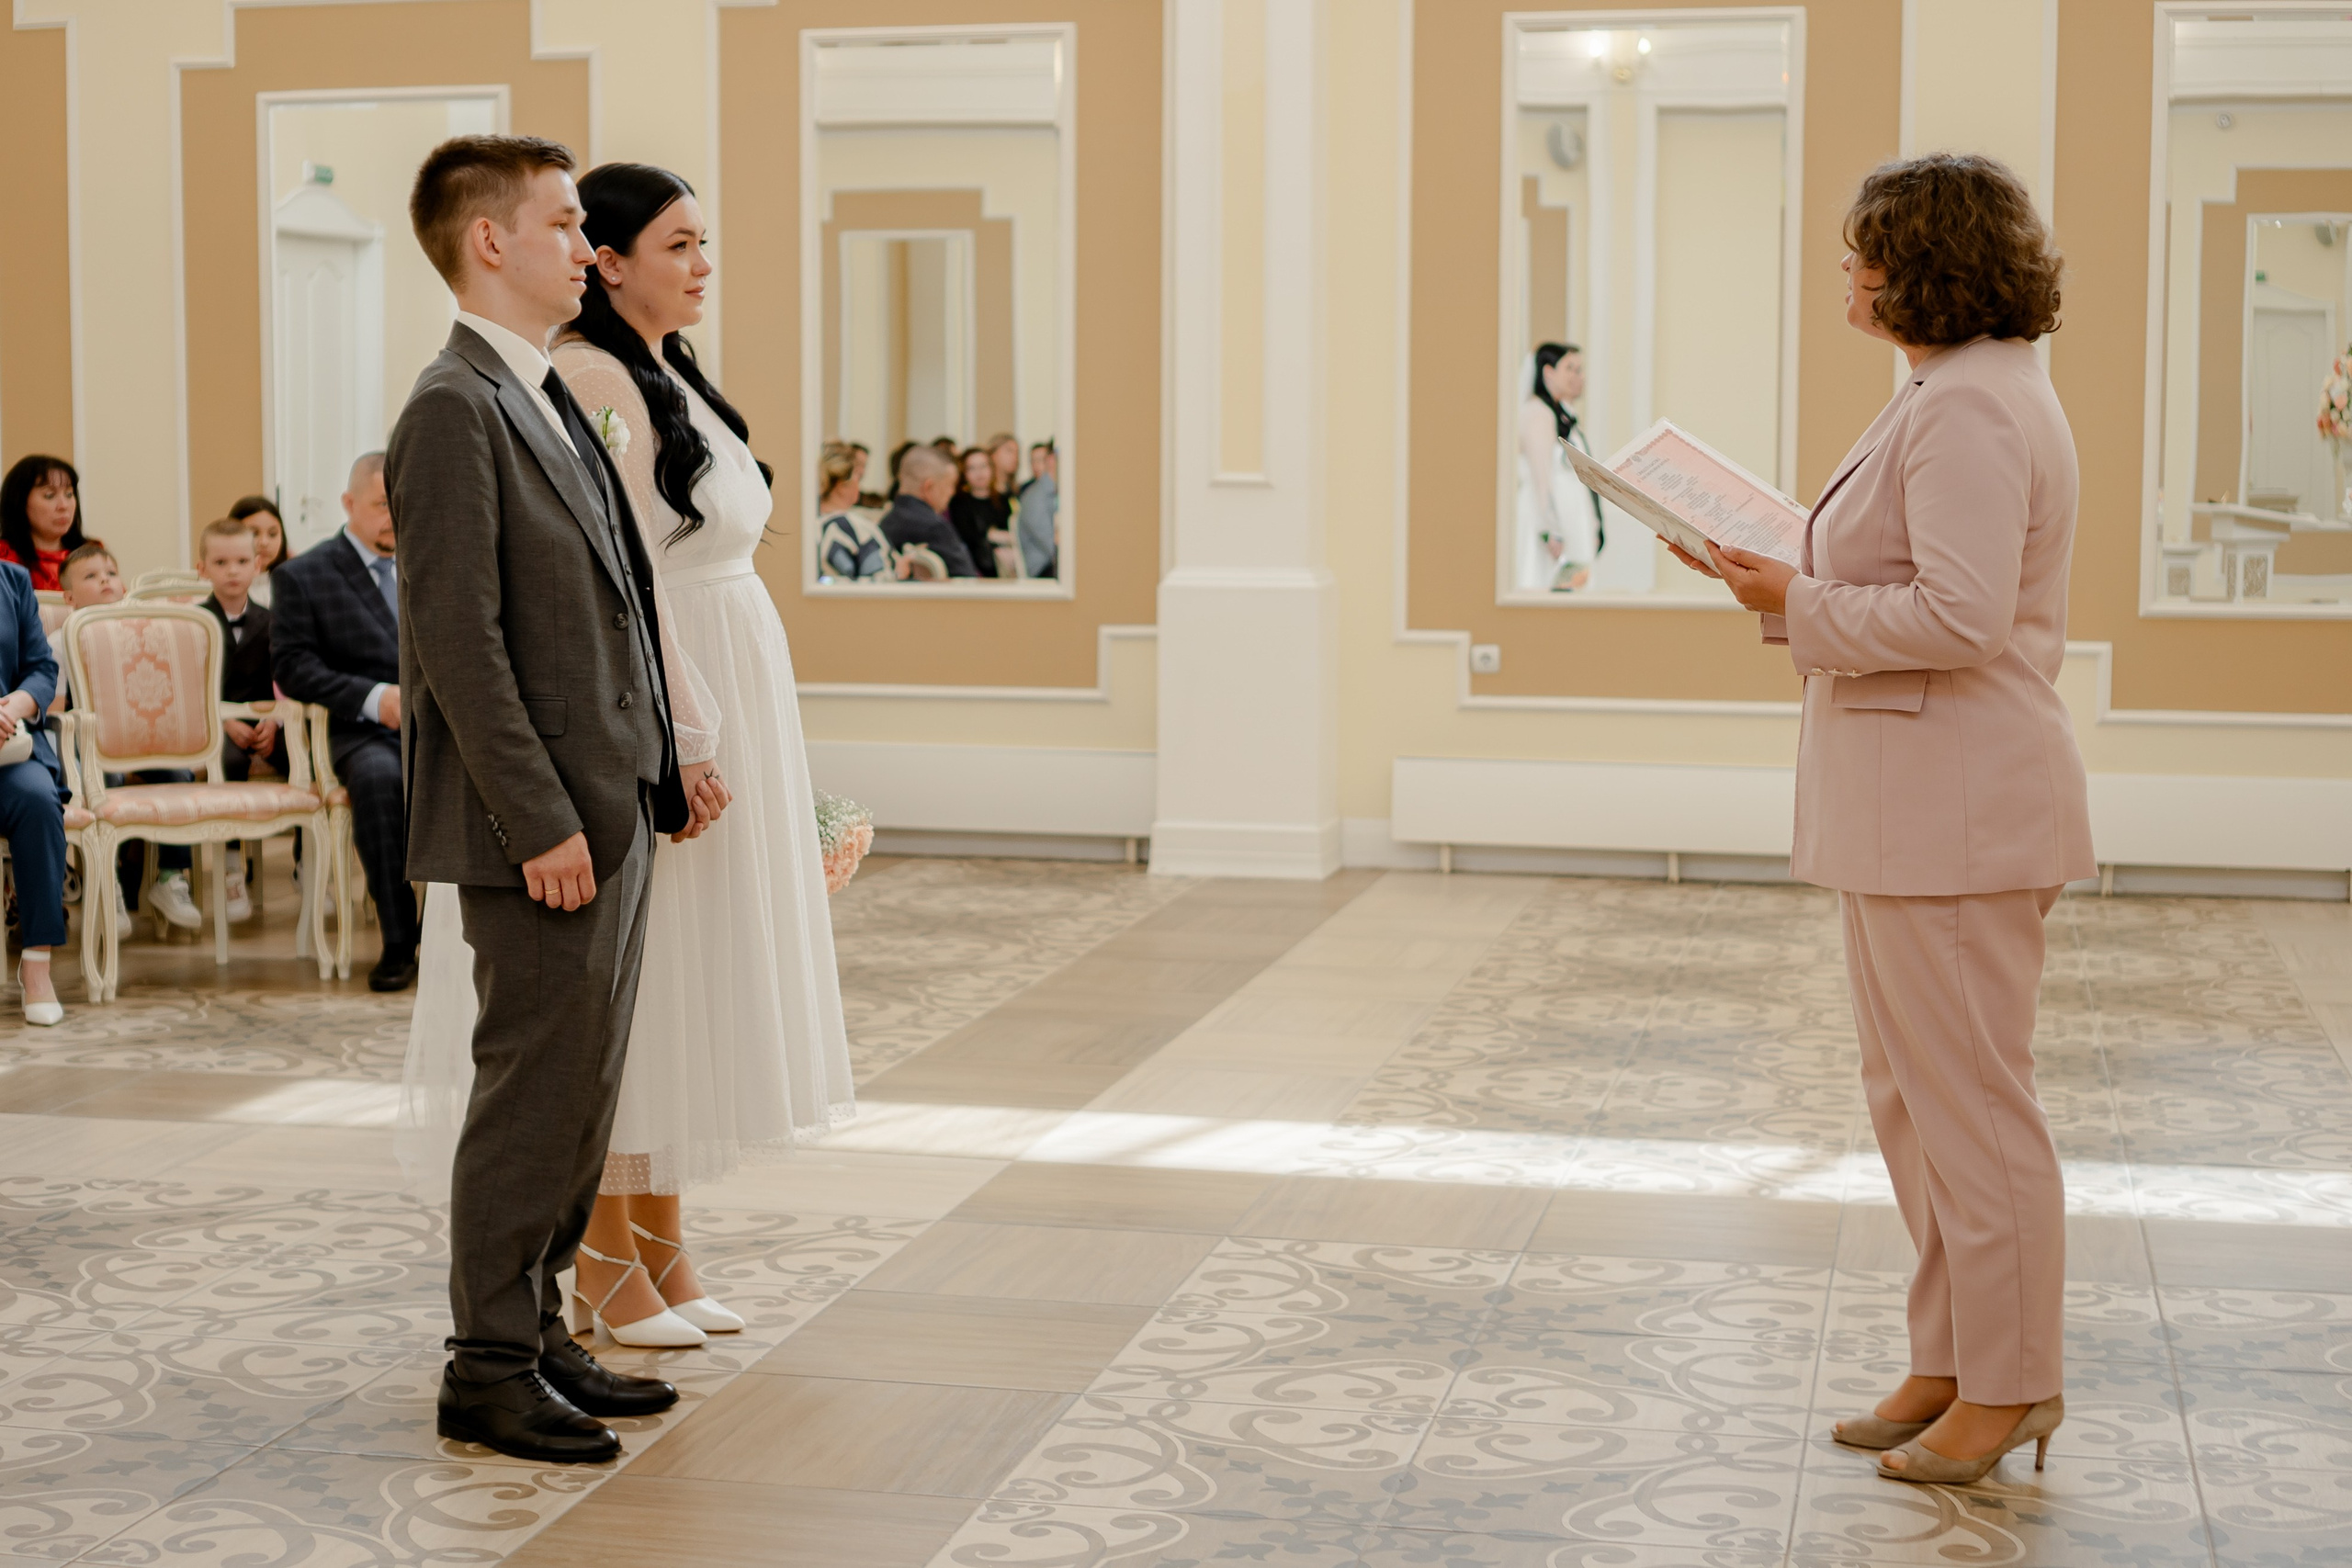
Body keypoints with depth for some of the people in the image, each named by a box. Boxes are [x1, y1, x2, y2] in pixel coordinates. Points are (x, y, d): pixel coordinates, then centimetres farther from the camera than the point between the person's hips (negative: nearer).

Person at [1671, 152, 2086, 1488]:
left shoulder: (1970, 408, -18)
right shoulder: (1967, 392, 17)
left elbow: (1960, 614, -26)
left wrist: (1799, 605, -15)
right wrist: (1796, 582, 11)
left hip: (1959, 811, -11)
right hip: (1917, 809, 11)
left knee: (1971, 1098, -2)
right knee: (1915, 1091, 17)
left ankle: (2008, 1389, 11)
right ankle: (1955, 1365, 28)